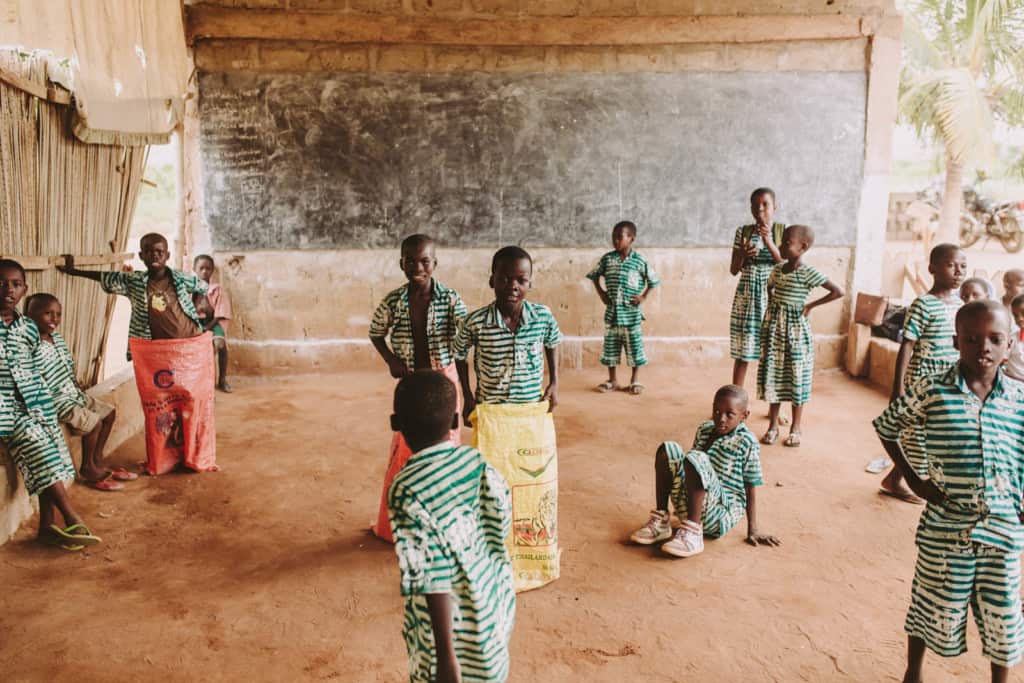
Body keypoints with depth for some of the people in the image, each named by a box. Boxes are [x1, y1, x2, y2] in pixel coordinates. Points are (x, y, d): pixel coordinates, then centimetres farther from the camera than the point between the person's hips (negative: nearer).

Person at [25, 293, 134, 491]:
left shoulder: (58, 338, 7)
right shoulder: (35, 349, -23)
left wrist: (78, 389, 10)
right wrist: (49, 406, -23)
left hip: (73, 394, 10)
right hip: (56, 401, -10)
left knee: (109, 412, 11)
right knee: (93, 422, -20)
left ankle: (97, 462, 19)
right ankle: (87, 470, 1)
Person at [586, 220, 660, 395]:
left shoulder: (640, 261, -5)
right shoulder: (607, 258, 1)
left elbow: (653, 280, 4)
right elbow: (594, 275, 13)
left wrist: (643, 296, -4)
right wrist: (601, 292, 4)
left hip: (631, 312, -2)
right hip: (612, 310, 2)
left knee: (634, 344, 4)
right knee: (610, 344, 7)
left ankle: (635, 380, 17)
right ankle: (612, 380, 18)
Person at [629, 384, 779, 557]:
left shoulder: (746, 442, -9)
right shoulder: (704, 430, 8)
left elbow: (750, 489, -8)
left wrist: (753, 531, -7)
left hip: (722, 514, -6)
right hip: (689, 507, 6)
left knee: (695, 459, -30)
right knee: (668, 449, -10)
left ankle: (693, 534, -28)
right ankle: (661, 521, -8)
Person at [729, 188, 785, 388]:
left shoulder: (782, 231, 0)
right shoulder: (743, 232, 4)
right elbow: (733, 270, 4)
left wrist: (769, 243, -19)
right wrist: (743, 254, -16)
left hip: (772, 296, -1)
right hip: (746, 297, 1)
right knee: (741, 351, 3)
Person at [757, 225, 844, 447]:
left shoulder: (808, 273, -14)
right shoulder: (777, 269, 4)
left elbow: (838, 292, -18)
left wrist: (811, 305, -13)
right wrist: (772, 307, 9)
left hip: (795, 329, -5)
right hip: (774, 328, 5)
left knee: (796, 378, 5)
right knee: (772, 376, 8)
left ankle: (795, 429, 18)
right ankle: (773, 426, 19)